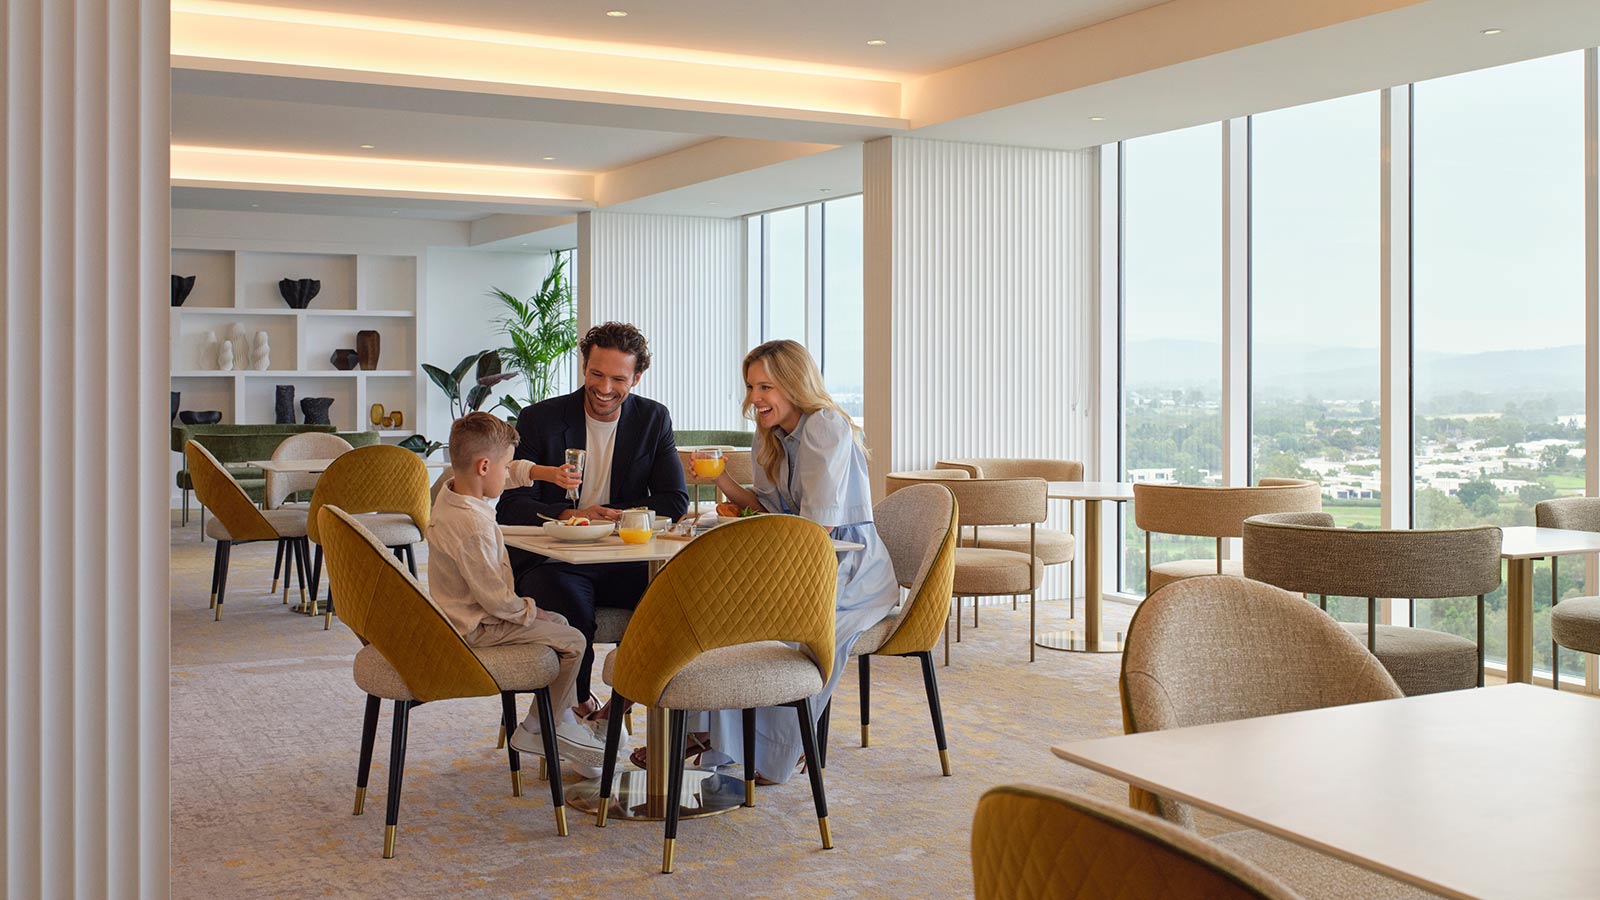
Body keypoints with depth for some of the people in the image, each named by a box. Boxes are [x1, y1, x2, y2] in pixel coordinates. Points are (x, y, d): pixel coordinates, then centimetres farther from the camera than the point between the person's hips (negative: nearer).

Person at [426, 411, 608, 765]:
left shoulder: (452, 490, -2)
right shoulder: (472, 527, -33)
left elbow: (513, 474, 19)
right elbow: (496, 599, -28)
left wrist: (547, 472, 9)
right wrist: (527, 610, -10)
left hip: (461, 613, 11)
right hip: (478, 628, -11)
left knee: (558, 622, 23)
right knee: (572, 641, -6)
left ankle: (564, 720, 25)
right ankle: (537, 731, 9)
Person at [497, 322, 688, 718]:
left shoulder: (653, 420, 7)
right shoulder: (539, 420, 0)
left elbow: (675, 500, 3)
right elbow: (511, 507, -5)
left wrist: (611, 515, -13)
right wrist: (570, 515, -24)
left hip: (624, 562, 2)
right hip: (553, 559, -2)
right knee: (571, 611, -35)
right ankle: (578, 709, -8)